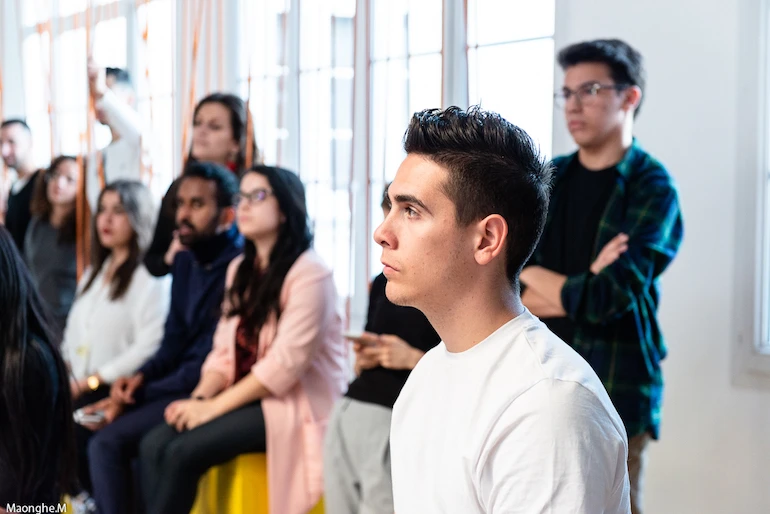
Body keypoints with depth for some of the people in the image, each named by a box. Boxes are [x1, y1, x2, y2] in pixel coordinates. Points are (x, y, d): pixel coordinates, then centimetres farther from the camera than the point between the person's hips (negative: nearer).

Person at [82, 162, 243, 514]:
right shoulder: (185, 263, 13)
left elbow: (213, 364, -18)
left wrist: (140, 394, -15)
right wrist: (141, 377, -4)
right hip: (177, 385, 9)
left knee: (109, 440, -20)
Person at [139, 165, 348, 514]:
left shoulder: (309, 273, -13)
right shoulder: (240, 270, 14)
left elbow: (286, 362, -20)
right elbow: (225, 350, 10)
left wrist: (213, 407, -19)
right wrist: (199, 398, -9)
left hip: (297, 403, -7)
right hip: (246, 398, 8)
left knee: (182, 453, -22)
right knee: (154, 445, -15)